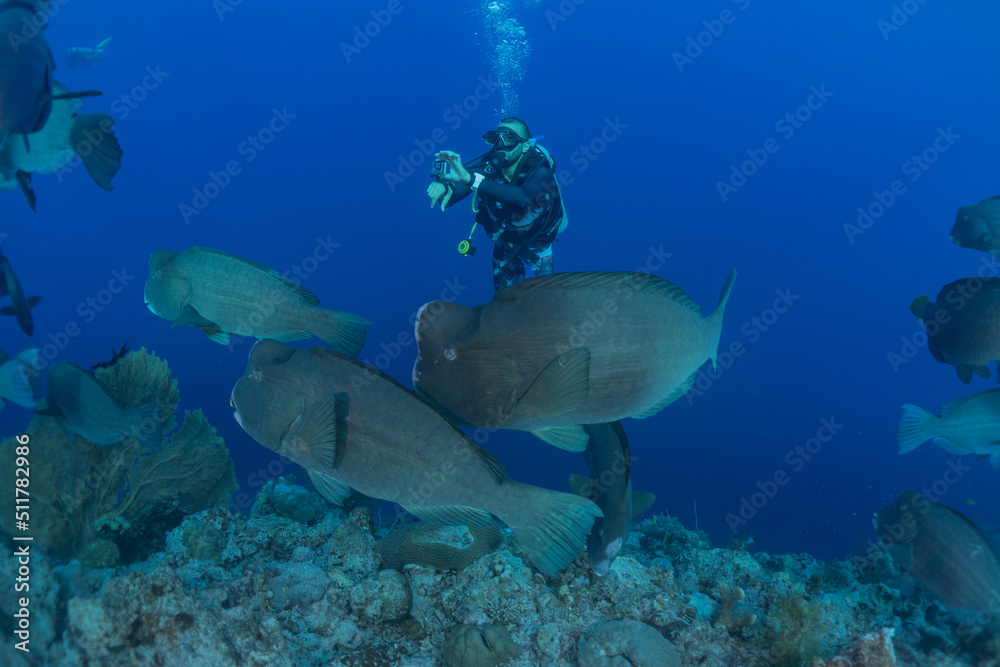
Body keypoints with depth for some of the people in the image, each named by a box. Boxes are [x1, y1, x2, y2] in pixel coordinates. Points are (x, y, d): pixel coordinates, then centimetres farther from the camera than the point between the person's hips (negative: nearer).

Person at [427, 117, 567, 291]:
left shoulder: (540, 173, -35)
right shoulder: (487, 166, -25)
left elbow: (522, 198, -55)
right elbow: (455, 192, -34)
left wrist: (471, 179, -64)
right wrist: (445, 188, -61)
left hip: (536, 243, -2)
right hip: (504, 242, 3)